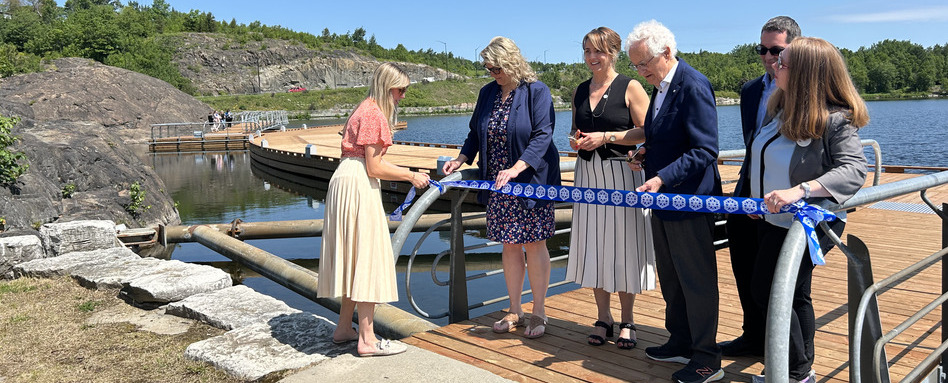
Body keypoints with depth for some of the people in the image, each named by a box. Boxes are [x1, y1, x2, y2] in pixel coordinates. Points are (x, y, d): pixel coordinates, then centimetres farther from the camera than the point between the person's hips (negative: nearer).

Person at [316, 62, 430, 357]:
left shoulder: (367, 110, 19)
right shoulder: (374, 115, -13)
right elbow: (374, 168, -16)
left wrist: (410, 174, 15)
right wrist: (410, 176, -5)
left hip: (345, 181, 10)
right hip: (359, 186, -10)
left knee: (353, 257, 14)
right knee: (367, 255, -7)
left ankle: (344, 328, 24)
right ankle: (367, 339, -1)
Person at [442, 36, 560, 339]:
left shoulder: (537, 91, -8)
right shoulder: (487, 93, 10)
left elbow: (542, 136, -17)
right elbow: (476, 133, 19)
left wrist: (515, 169, -27)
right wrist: (460, 160, 3)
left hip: (531, 180, -5)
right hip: (498, 184, 5)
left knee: (534, 244, 0)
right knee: (509, 245, 9)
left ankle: (539, 313, 13)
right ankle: (515, 311, 20)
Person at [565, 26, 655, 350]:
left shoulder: (630, 88, -4)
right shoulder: (580, 91, 13)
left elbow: (646, 132, -9)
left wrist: (606, 137, -16)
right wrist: (576, 140, 2)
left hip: (621, 174, -5)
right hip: (588, 174, 5)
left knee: (623, 245, -1)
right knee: (593, 245, 6)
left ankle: (626, 321, 13)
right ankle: (603, 318, 20)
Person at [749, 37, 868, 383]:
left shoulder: (836, 120, -19)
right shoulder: (781, 109, 3)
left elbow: (854, 169, -28)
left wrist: (800, 190, -39)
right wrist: (754, 197, 16)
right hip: (774, 220, 8)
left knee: (767, 292, -4)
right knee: (794, 296, 17)